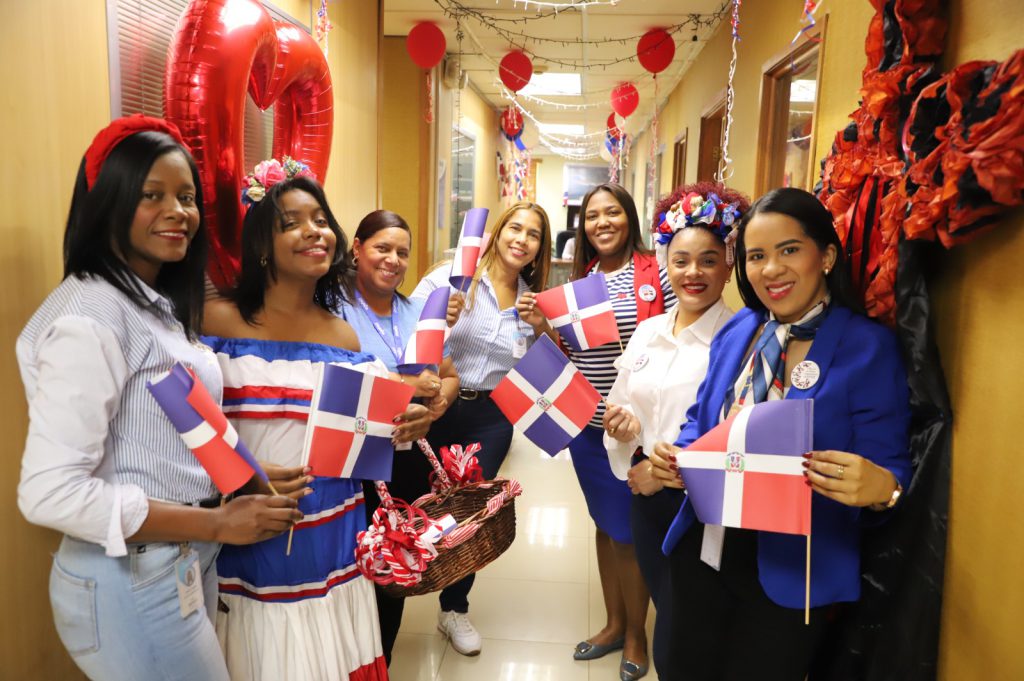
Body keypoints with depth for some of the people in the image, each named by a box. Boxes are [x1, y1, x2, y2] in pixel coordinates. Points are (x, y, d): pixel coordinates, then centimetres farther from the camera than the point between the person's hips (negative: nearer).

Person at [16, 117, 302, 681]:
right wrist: (217, 523, -22)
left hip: (186, 566, 9)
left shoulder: (158, 305, 10)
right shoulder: (90, 318, -20)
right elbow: (50, 493, -25)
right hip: (131, 580, -9)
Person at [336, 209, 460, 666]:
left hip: (410, 461, 6)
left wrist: (441, 397, -7)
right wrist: (408, 385, -23)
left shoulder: (418, 312, 10)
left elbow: (450, 376, 16)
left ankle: (383, 661, 37)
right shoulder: (336, 308, -9)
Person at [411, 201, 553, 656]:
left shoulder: (534, 300, 7)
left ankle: (454, 608, 32)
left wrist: (540, 326, -8)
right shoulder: (452, 278, -8)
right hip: (437, 408, -3)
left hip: (492, 417, 3)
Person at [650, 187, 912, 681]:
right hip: (703, 551, 5)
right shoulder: (737, 330, 3)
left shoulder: (869, 348, -13)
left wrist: (880, 487, -36)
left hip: (789, 573, -4)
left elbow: (888, 472, -13)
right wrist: (678, 457, -8)